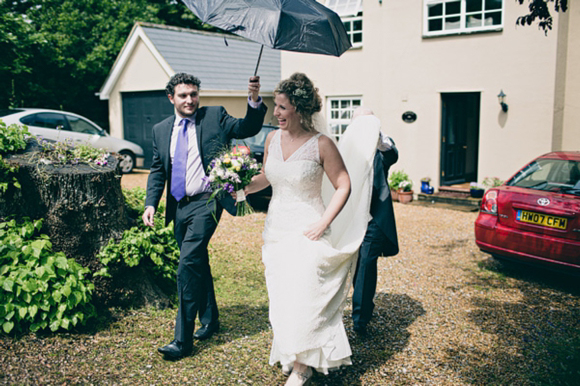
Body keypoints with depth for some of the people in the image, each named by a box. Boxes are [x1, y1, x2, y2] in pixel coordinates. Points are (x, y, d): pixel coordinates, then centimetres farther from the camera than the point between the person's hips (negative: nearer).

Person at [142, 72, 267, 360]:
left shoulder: (215, 116, 1)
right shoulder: (161, 130, 11)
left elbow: (248, 129, -10)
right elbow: (157, 170, 11)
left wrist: (254, 101, -26)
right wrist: (151, 203, -2)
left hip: (206, 202, -5)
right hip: (179, 206, 6)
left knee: (188, 265, -14)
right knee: (198, 265, 17)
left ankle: (183, 339, -6)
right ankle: (209, 320, 36)